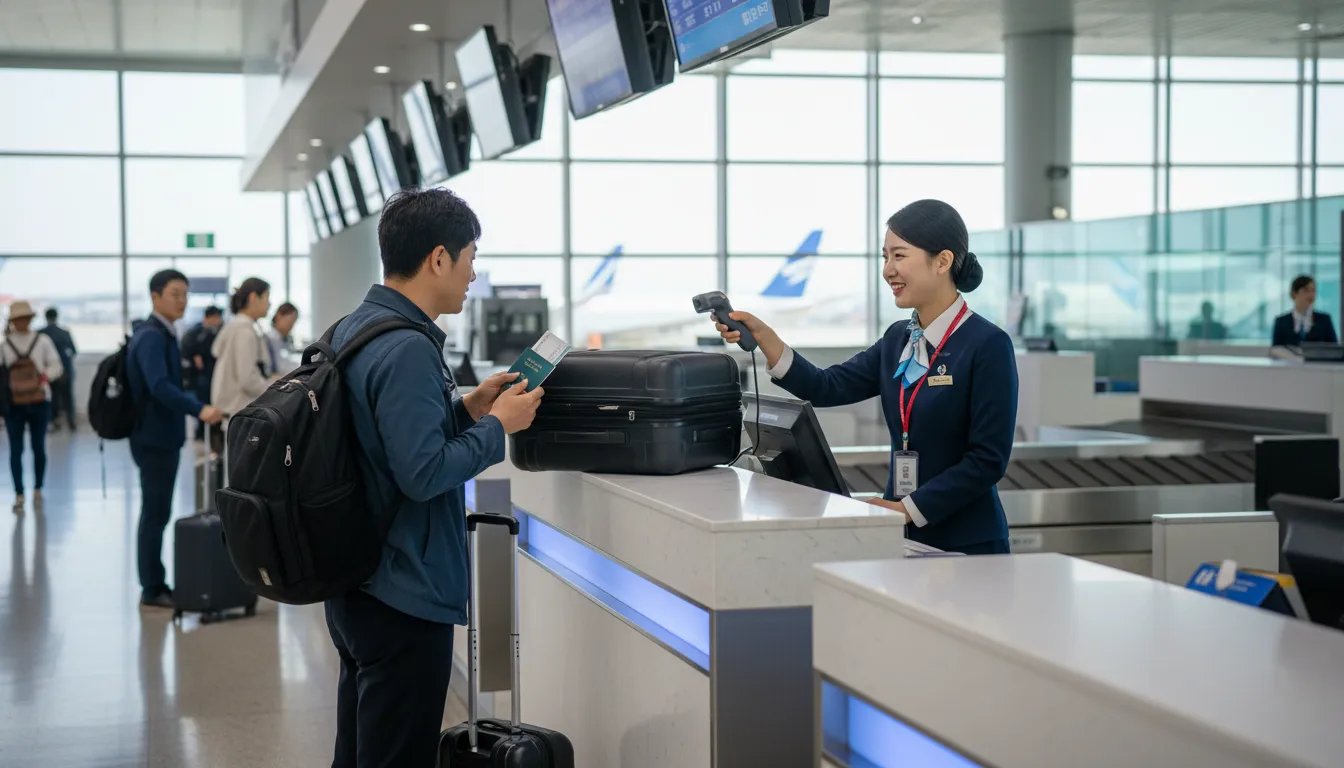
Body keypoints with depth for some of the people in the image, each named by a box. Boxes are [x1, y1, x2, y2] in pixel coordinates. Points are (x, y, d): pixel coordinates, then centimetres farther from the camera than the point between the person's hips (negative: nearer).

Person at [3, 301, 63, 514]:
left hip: (39, 401, 1)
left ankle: (37, 489, 23)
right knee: (16, 449, -2)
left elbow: (57, 366, -1)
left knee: (38, 447, 7)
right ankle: (19, 495, -1)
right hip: (14, 403, 0)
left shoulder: (42, 341, 1)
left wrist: (45, 376, -19)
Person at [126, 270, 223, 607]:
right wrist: (199, 410, -40)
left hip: (163, 436, 10)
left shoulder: (163, 334, 14)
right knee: (155, 514, -4)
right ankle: (152, 589, 2)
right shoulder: (151, 337, -17)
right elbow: (159, 386, -31)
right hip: (155, 438, -10)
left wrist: (198, 406, 28)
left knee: (157, 513, 15)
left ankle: (155, 585, 22)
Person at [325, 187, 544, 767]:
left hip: (354, 584, 10)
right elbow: (423, 473, -25)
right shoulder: (407, 349, -21)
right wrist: (498, 425, -13)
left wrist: (464, 409, 11)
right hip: (404, 597, -10)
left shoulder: (352, 329, 9)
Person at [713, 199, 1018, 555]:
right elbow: (828, 388, 1)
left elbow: (988, 459, -16)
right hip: (903, 537, 7)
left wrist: (909, 509, -20)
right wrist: (763, 337, -11)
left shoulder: (987, 345, -13)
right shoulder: (899, 339, 9)